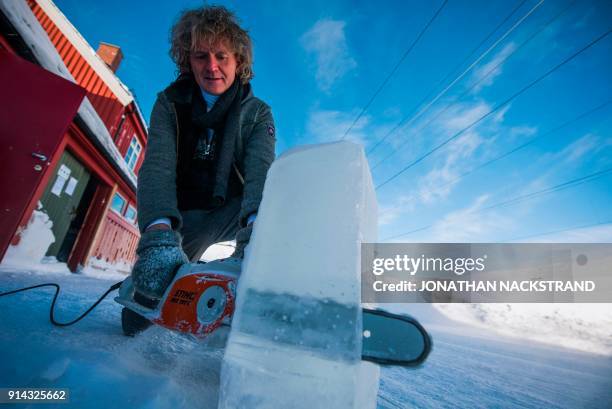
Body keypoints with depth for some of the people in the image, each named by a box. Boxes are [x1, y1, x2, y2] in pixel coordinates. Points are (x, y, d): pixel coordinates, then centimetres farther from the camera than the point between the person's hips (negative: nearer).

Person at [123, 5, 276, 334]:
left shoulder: (257, 113, -9)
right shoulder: (170, 103, -8)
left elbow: (260, 169, -29)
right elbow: (157, 165, -26)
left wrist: (255, 226, -51)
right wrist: (159, 232, -46)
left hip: (234, 212, 1)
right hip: (184, 216, 0)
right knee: (137, 316, -13)